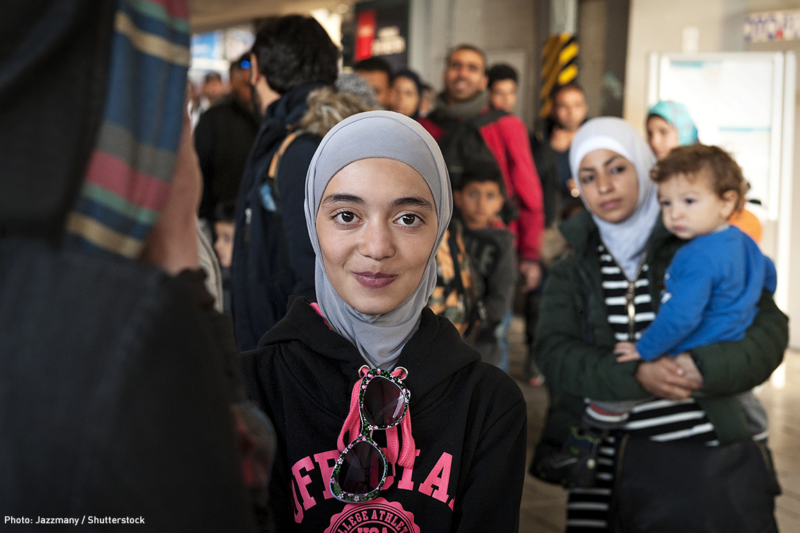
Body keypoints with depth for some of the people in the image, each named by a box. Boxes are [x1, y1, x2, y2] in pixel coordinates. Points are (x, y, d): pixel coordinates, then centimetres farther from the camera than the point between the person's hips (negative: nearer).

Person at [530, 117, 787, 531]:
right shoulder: (572, 269, 10)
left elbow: (769, 330, -3)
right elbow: (552, 352, -5)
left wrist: (706, 368, -21)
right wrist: (635, 374, -21)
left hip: (704, 453, -1)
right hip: (607, 461, 2)